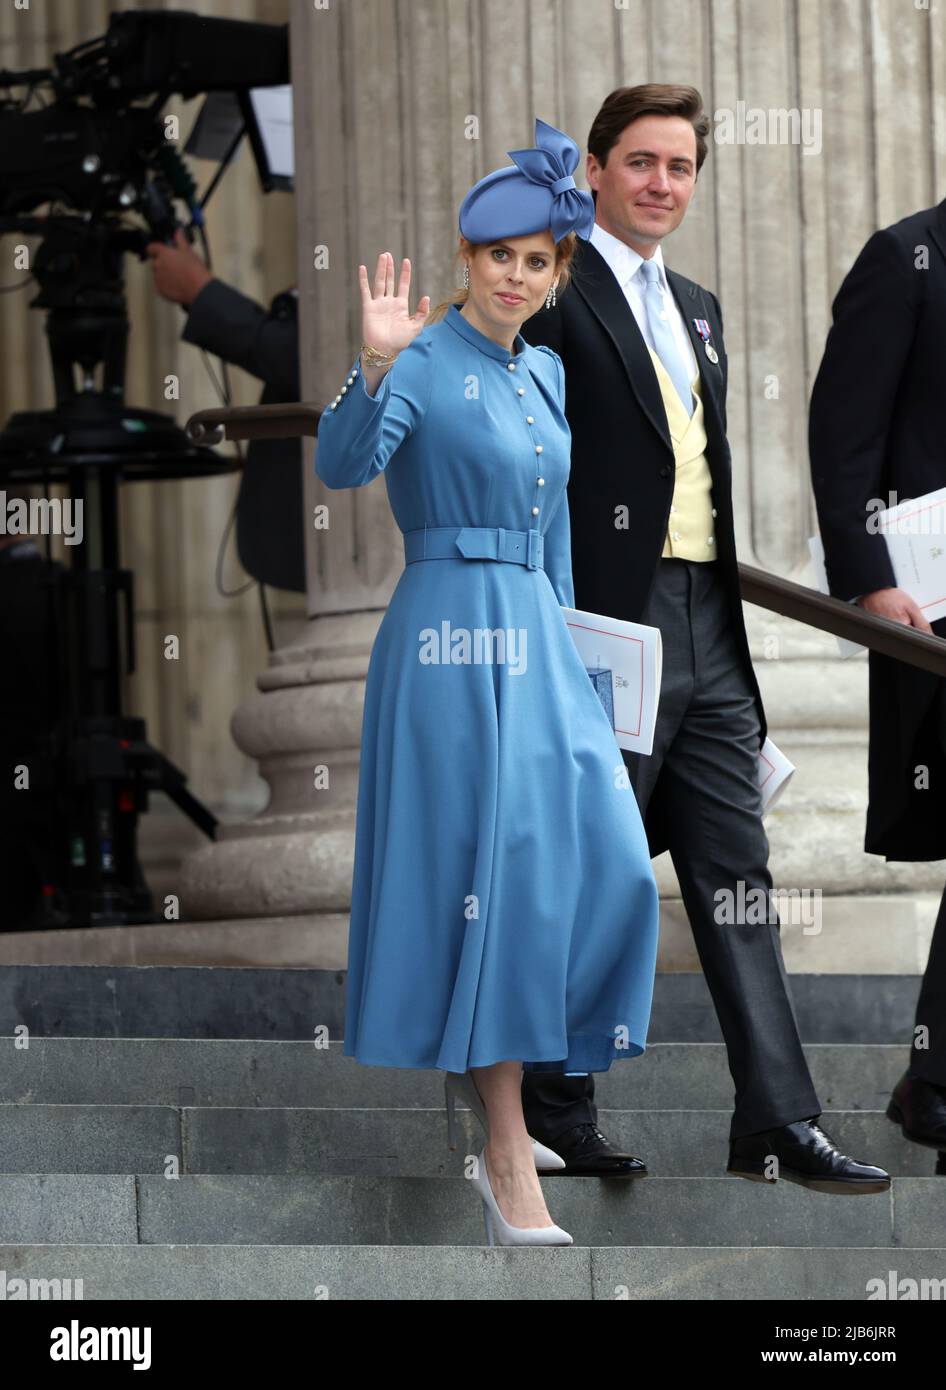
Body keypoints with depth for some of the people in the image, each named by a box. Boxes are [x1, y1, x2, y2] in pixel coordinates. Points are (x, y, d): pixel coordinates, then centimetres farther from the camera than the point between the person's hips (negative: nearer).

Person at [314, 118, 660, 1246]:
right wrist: (375, 366, -39)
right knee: (497, 874, -9)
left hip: (538, 643, 8)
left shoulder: (545, 373, 15)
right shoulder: (425, 364, -9)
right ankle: (506, 1158, -7)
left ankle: (484, 1061, 24)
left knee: (601, 863, 2)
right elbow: (341, 469, -25)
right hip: (451, 642, -8)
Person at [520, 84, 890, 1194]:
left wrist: (731, 608, 17)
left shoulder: (698, 309, 20)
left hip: (707, 630, 8)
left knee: (738, 879, 3)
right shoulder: (553, 293, -5)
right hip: (608, 625, -8)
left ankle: (777, 1124, 2)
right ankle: (556, 1124, 9)